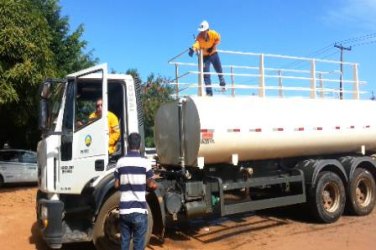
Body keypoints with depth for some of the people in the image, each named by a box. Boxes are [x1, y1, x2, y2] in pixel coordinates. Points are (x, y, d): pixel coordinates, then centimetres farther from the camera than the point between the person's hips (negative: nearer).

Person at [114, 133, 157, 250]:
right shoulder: (144, 162, -7)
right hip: (139, 209, -3)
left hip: (124, 209, 3)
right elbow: (150, 184, 0)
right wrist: (155, 184, 21)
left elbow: (116, 185, 9)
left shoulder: (120, 162, 2)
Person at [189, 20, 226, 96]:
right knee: (206, 75, -10)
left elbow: (218, 39, 2)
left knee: (219, 71, 17)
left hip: (213, 54, 3)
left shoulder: (213, 34, -21)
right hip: (204, 56, -2)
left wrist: (214, 46, -13)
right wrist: (193, 49, -70)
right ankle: (209, 92, -4)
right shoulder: (199, 37, -28)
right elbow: (196, 45, -49)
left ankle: (223, 84, 44)